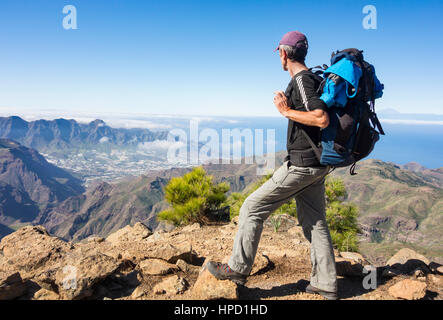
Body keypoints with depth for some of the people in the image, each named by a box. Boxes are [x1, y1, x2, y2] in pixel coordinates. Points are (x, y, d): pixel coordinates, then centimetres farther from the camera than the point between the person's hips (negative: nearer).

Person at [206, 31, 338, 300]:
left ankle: (238, 268, 11)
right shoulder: (315, 78, 15)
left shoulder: (301, 80, -15)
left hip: (301, 164, -10)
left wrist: (287, 111, -19)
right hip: (317, 164, 10)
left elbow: (322, 119, -27)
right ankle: (326, 284, 22)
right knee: (314, 222, 14)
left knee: (253, 207, 0)